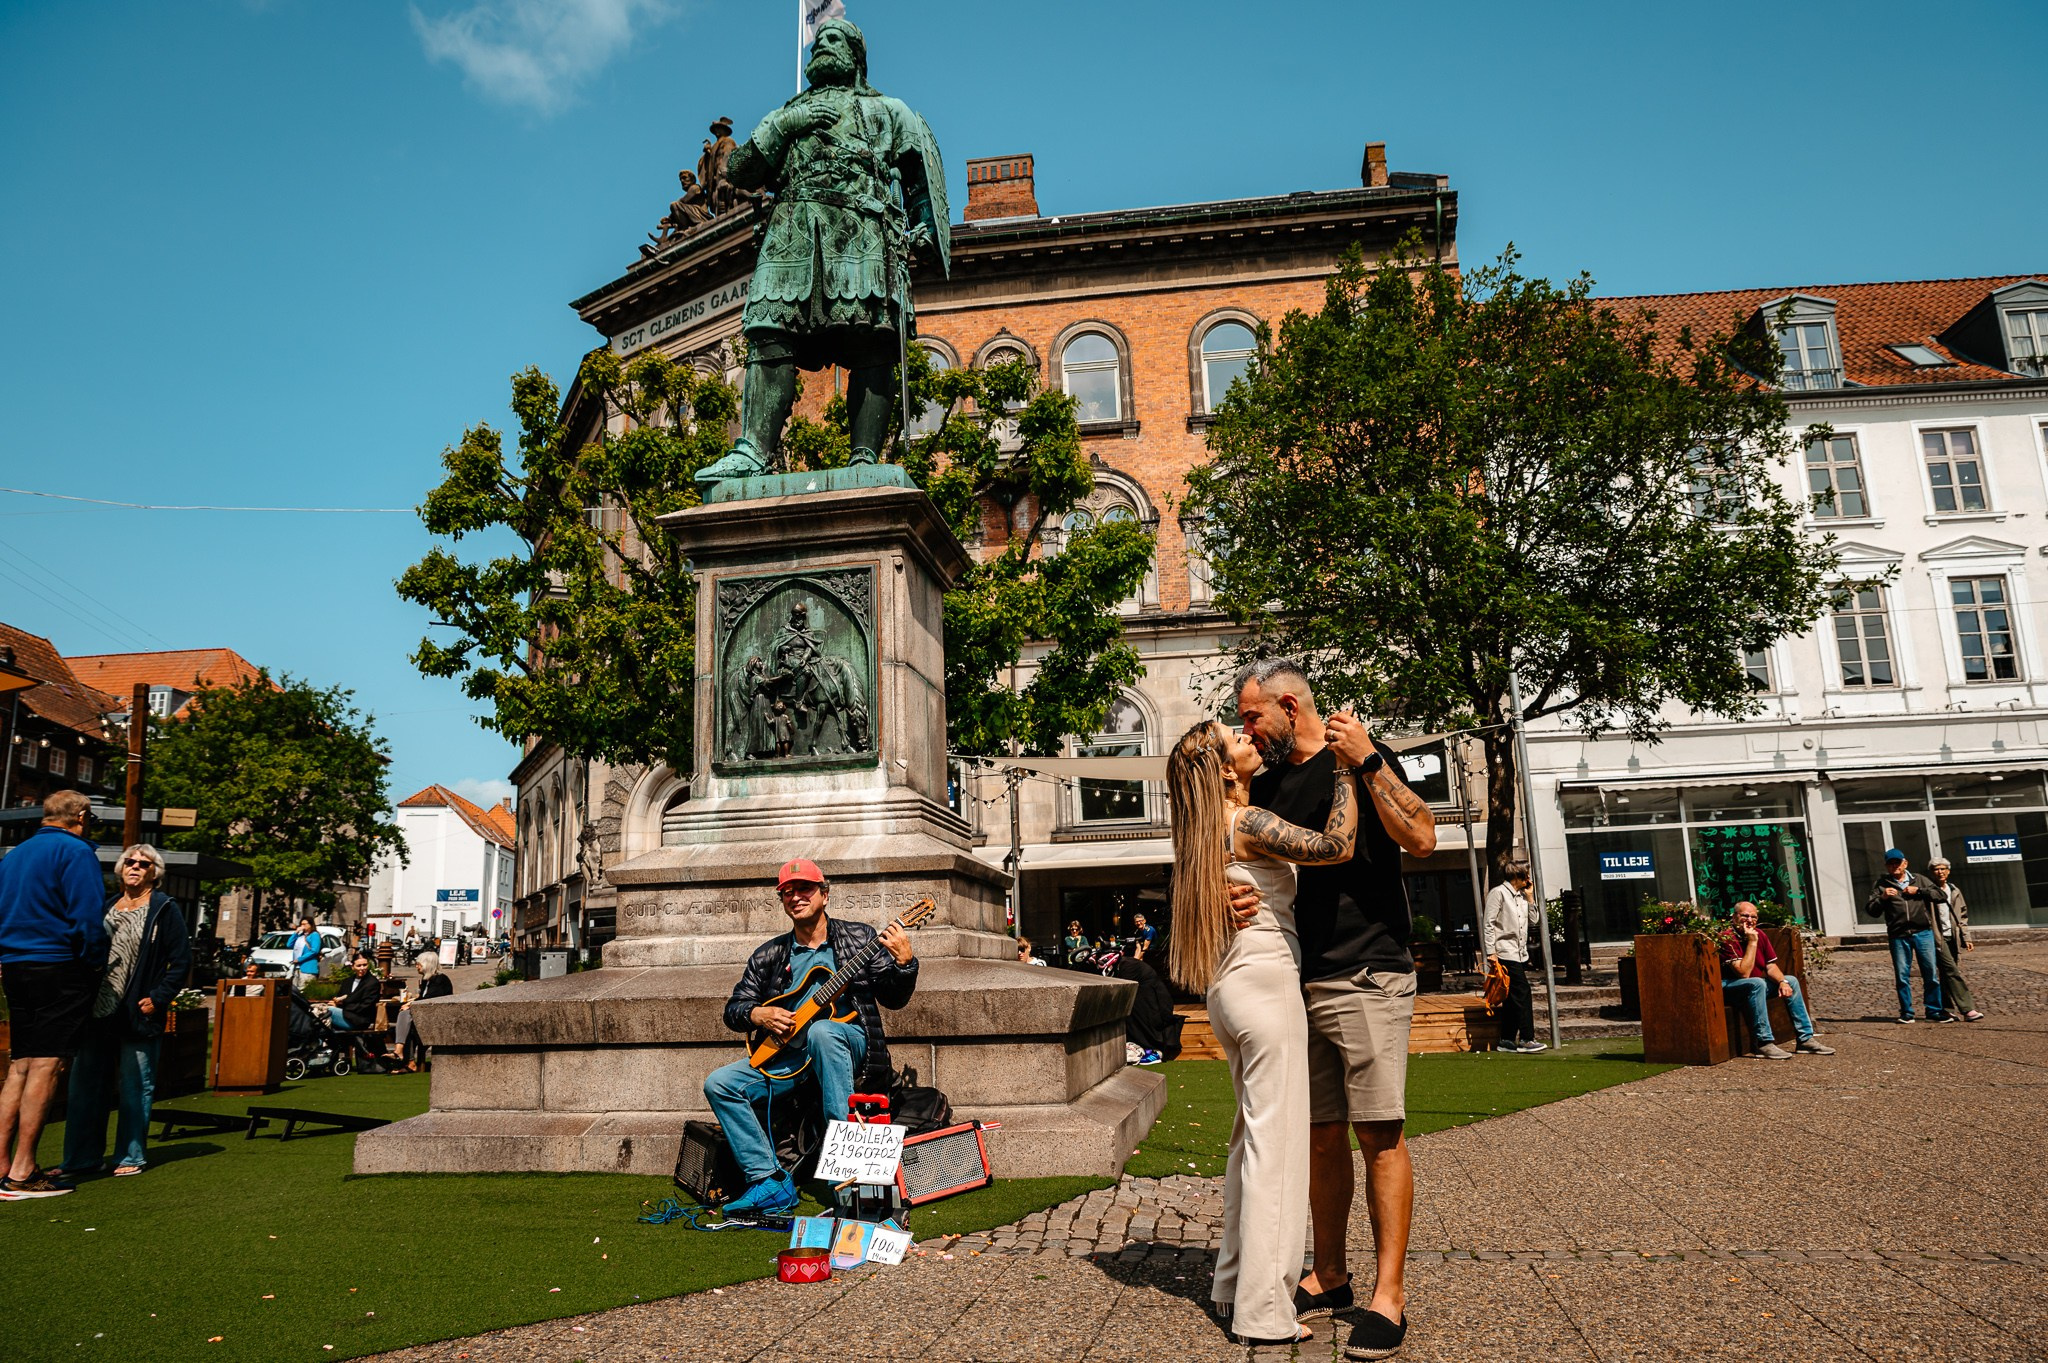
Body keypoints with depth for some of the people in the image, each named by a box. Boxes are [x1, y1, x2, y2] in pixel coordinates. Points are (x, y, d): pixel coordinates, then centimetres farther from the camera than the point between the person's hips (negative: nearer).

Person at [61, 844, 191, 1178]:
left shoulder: (165, 910, -1)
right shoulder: (106, 908, 15)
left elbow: (181, 962, -4)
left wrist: (157, 999, -11)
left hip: (138, 1014, -5)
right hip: (98, 1012, 5)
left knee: (134, 1088, 2)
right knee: (85, 1085, 8)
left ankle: (131, 1157, 12)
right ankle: (82, 1159, 17)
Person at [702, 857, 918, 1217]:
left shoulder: (859, 938, 5)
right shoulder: (768, 955, 12)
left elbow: (894, 998, -1)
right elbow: (734, 1008, 14)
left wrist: (904, 963, -21)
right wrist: (758, 1014, -9)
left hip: (848, 1045, -4)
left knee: (820, 1031, -38)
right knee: (719, 1083, -14)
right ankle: (769, 1180, -12)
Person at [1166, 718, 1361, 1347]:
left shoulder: (1213, 828, 14)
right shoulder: (1248, 823, -14)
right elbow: (1336, 845, -24)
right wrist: (1345, 766, -13)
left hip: (1230, 988, 10)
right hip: (1266, 982, -10)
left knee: (1252, 1135, 17)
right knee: (1274, 1141, -4)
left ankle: (1234, 1282, 25)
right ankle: (1264, 1311, 2)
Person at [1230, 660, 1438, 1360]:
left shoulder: (1359, 755, -3)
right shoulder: (1266, 783, 14)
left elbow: (1421, 837, -15)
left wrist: (1368, 761, -20)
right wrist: (1230, 897, -4)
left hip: (1366, 977, -6)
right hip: (1298, 982, 6)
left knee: (1379, 1133, -4)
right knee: (1320, 1134, 11)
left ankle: (1389, 1295, 4)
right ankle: (1329, 1278, 22)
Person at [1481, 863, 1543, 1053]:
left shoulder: (1522, 895, 16)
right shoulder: (1498, 893, -8)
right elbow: (1488, 924, -12)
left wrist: (1529, 897, 9)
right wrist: (1491, 952, -16)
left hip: (1520, 953, 9)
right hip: (1506, 953, -9)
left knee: (1513, 998, 9)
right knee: (1522, 993, -12)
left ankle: (1507, 1041, 13)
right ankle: (1526, 1039, -10)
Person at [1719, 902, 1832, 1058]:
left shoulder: (1759, 934, 4)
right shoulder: (1728, 938, -21)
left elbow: (1771, 966, 6)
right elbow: (1744, 973, -27)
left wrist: (1782, 981, -15)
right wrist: (1752, 942, -26)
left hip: (1754, 987, 9)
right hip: (1728, 987, -9)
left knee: (1791, 981, 2)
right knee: (1757, 983, -35)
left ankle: (1805, 1039, 3)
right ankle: (1764, 1043, -32)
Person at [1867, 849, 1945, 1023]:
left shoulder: (1918, 879, 13)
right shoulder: (1881, 884, 9)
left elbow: (1942, 894, 5)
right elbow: (1870, 910, 4)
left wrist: (1918, 890, -5)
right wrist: (1882, 897, -13)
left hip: (1923, 932, 1)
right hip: (1898, 936, 0)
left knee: (1931, 974, 1)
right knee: (1902, 976, 2)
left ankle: (1934, 1011, 10)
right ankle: (1906, 1013, 9)